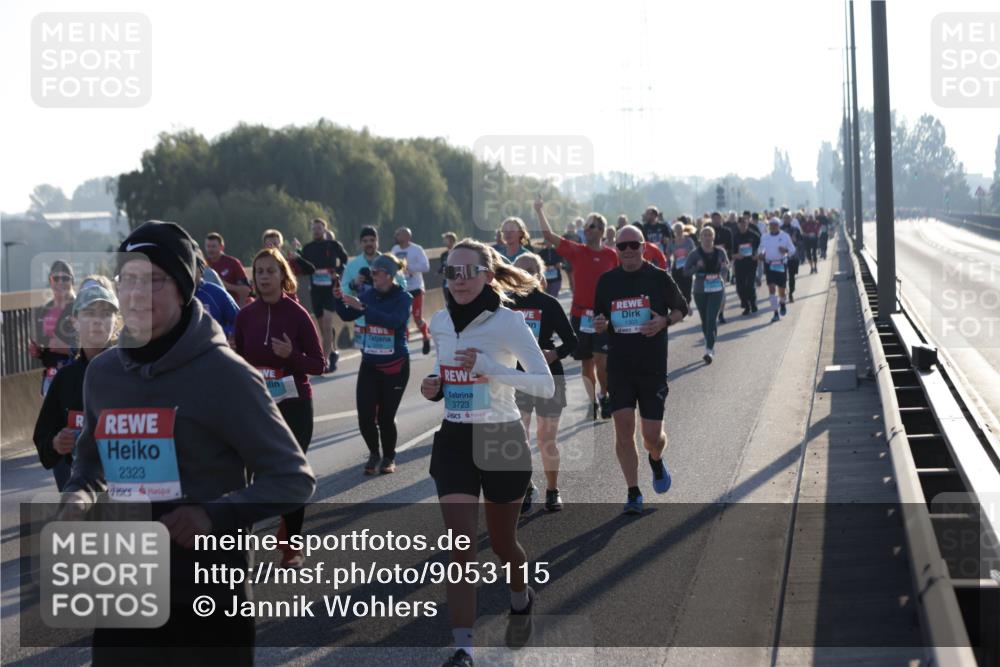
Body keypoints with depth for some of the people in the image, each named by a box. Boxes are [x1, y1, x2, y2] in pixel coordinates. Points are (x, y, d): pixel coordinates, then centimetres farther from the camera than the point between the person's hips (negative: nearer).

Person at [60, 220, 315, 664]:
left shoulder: (223, 373, -12)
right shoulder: (102, 373, 5)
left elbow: (293, 480, -9)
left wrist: (216, 516, -23)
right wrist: (79, 498, -1)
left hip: (208, 594, -5)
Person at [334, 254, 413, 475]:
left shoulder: (403, 298, -9)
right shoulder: (369, 294, 4)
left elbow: (394, 320, -27)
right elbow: (347, 316, 7)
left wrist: (362, 307, -32)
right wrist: (340, 300, -12)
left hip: (395, 366, -4)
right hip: (369, 364, 4)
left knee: (386, 417, 0)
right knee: (365, 417, -4)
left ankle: (389, 457, 24)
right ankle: (374, 454, 21)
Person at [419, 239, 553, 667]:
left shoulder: (508, 322, -13)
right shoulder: (440, 323, 3)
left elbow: (546, 385, -19)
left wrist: (488, 366, -29)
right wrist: (434, 387, -2)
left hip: (501, 440, -3)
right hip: (454, 440, 3)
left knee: (501, 543, 14)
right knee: (460, 546, -8)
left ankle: (521, 601, 47)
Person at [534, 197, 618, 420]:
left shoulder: (611, 255, 1)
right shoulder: (576, 251, 2)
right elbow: (549, 236, -5)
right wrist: (539, 211, -9)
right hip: (580, 315, 2)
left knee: (601, 362, -10)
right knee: (586, 363, 8)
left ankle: (606, 397, 11)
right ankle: (593, 401, 20)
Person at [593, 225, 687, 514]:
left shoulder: (659, 278, -3)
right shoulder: (607, 281, 4)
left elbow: (681, 308, 8)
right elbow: (599, 317, 15)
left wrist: (664, 321, -12)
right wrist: (600, 324, -9)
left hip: (653, 367, -2)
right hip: (619, 366, 2)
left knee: (652, 435, -1)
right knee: (623, 427, -8)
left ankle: (656, 461, 36)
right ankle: (633, 494, 4)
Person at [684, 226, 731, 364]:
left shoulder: (720, 252, 0)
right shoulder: (695, 254, -5)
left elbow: (727, 265, 15)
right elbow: (686, 271, -3)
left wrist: (724, 267, -8)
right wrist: (697, 267, -21)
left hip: (717, 289, -1)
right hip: (700, 290, 1)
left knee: (712, 318, -14)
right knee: (704, 320, 11)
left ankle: (710, 350, -16)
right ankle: (710, 345, 31)